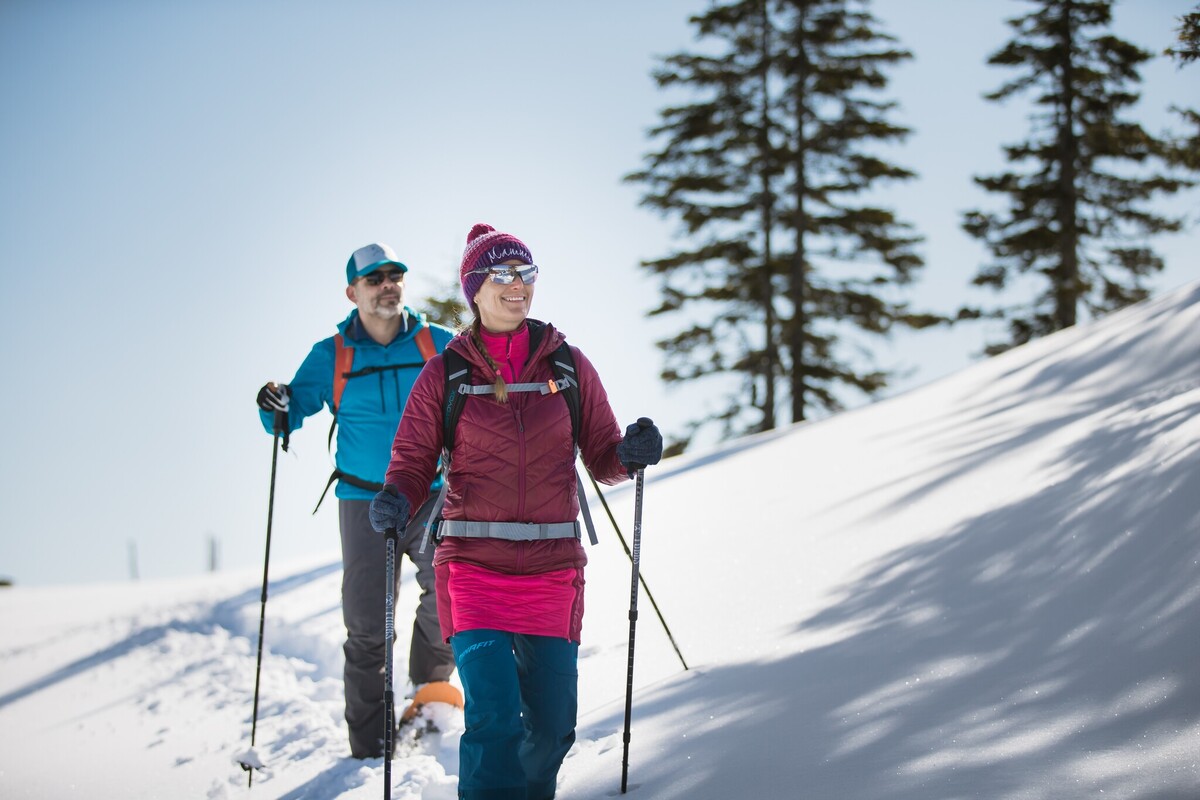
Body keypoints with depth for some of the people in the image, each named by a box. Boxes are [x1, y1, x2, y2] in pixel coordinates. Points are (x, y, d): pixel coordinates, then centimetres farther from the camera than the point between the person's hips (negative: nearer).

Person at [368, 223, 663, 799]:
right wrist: (395, 500, -18)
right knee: (494, 717, -18)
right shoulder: (447, 373, 4)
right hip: (474, 563, -2)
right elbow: (414, 459, 4)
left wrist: (633, 454, -12)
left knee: (552, 727, 3)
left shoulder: (568, 364, 7)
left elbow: (603, 458, 11)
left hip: (552, 567, 2)